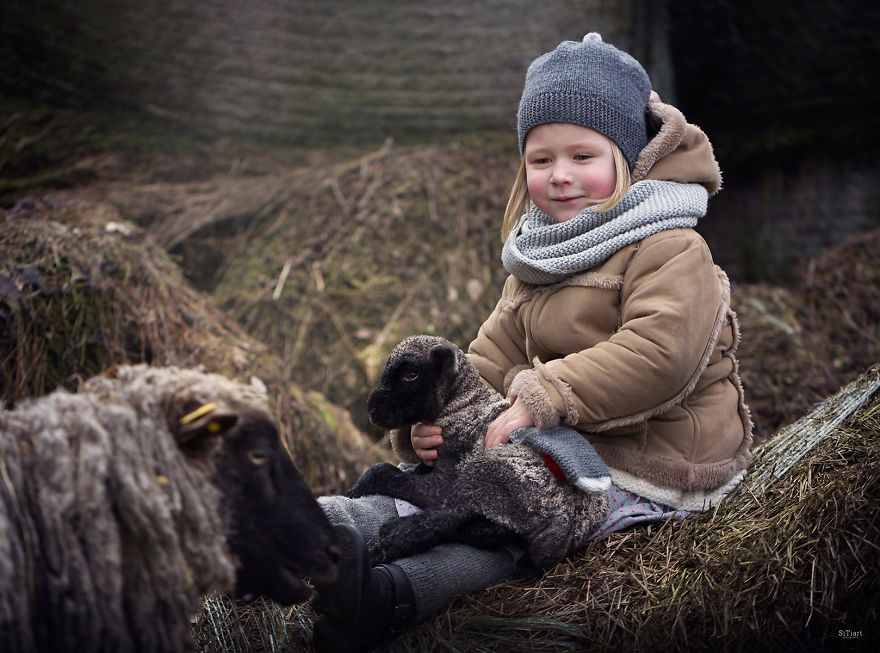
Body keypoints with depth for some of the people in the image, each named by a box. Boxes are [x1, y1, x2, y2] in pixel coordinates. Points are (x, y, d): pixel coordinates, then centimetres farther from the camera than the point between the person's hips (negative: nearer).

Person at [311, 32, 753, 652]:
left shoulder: (670, 249, -13)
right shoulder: (538, 265, 14)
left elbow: (662, 352, -29)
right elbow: (494, 358, 10)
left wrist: (542, 401, -30)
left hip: (649, 475, -8)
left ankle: (387, 593, -45)